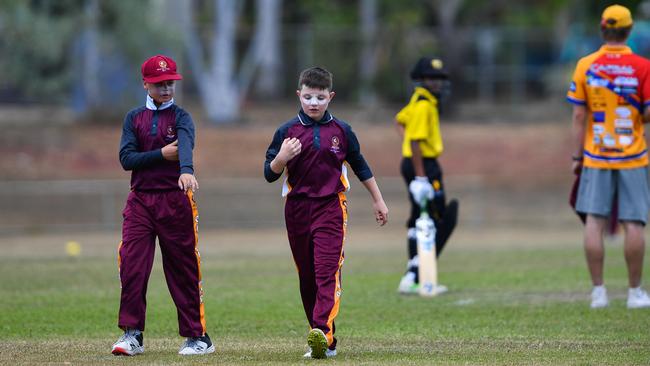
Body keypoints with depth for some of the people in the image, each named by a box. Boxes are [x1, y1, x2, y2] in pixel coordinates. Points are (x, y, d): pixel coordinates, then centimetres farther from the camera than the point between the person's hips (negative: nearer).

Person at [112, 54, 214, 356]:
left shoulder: (181, 117, 1)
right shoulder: (134, 118, 10)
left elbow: (185, 144, -22)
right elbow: (126, 158, -1)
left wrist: (186, 170, -42)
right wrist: (161, 155, -13)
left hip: (175, 200, -2)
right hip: (140, 200, 2)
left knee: (183, 268, 1)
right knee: (131, 264, -8)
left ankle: (197, 336, 8)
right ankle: (132, 334, -3)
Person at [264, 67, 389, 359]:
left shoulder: (341, 131, 3)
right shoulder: (287, 131, 1)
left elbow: (359, 166, 16)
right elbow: (270, 174, 0)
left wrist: (378, 201, 20)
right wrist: (282, 157, -21)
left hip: (331, 207, -2)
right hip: (297, 210, 2)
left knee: (327, 272, -17)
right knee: (307, 278, 7)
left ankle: (322, 333, -29)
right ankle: (326, 342, 16)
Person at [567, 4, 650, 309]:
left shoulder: (585, 66, -2)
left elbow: (579, 116, -1)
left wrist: (576, 157, 5)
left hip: (595, 158, 1)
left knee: (594, 221, 3)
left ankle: (598, 292, 1)